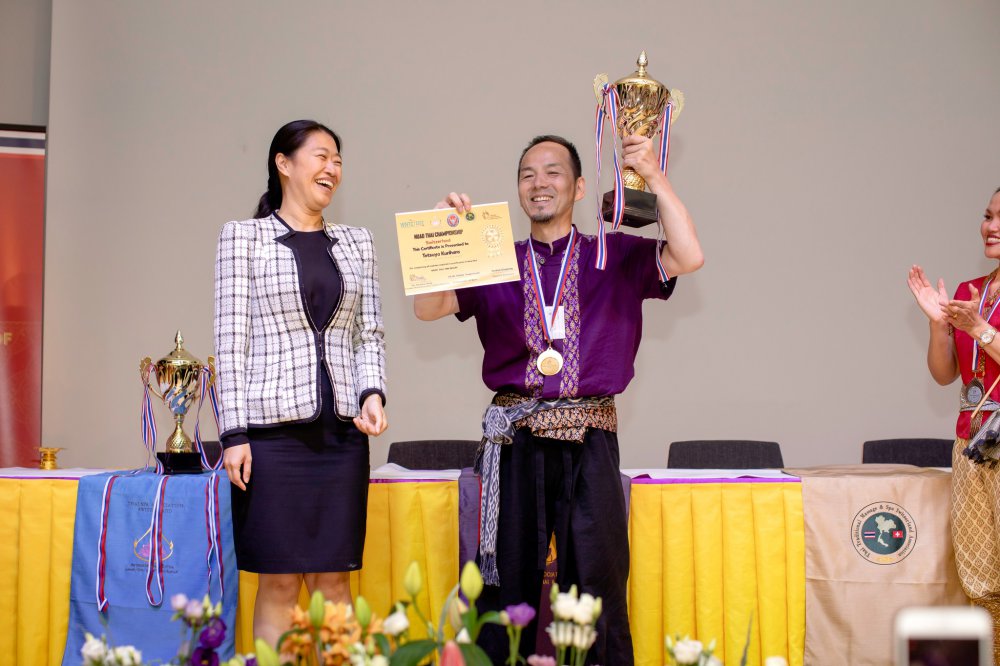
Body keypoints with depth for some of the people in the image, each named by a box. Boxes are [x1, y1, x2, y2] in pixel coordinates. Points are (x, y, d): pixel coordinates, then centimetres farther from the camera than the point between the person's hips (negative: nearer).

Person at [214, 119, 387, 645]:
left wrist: (372, 393, -4)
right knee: (279, 581, -1)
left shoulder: (356, 242, 15)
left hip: (342, 429, 3)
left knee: (333, 577, 4)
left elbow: (370, 333, 15)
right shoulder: (244, 237, 4)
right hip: (273, 425, -3)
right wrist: (233, 433, -7)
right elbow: (231, 338, -1)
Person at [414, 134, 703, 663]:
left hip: (589, 441, -1)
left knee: (596, 586, 1)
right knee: (507, 585, 4)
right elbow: (428, 308, 3)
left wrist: (655, 176, -10)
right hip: (516, 440, 1)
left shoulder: (615, 258, 9)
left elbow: (688, 257, -5)